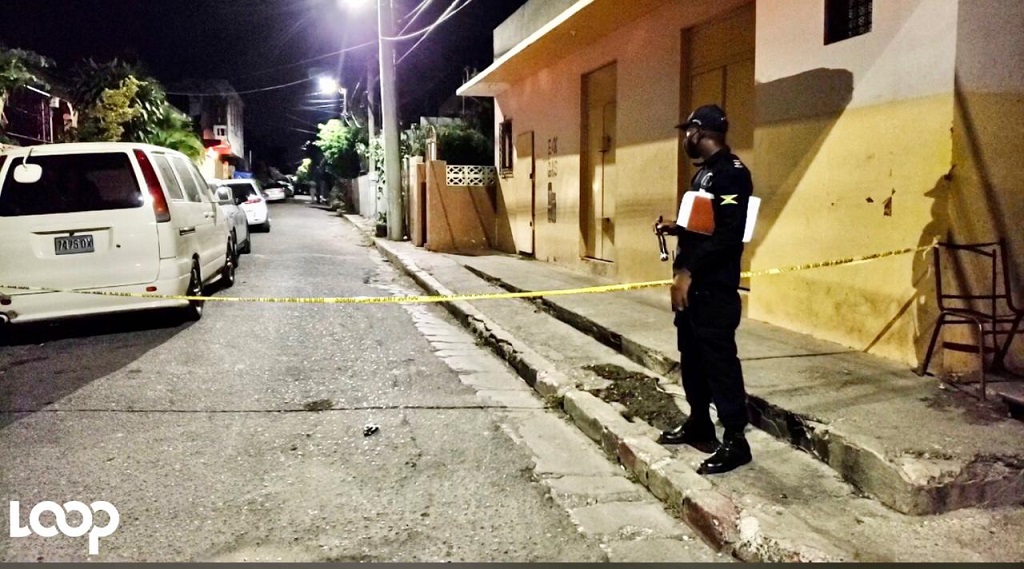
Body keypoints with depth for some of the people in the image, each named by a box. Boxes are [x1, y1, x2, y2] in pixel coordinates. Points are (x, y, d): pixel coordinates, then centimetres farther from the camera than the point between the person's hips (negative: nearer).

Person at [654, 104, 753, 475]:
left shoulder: (731, 172, -14)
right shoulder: (704, 172, 17)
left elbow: (727, 233, -23)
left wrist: (689, 271, -23)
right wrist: (675, 228, 10)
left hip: (714, 287, -10)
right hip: (691, 284, 10)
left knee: (719, 360, -5)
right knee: (692, 357, 16)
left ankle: (735, 441, 3)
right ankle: (699, 424, 30)